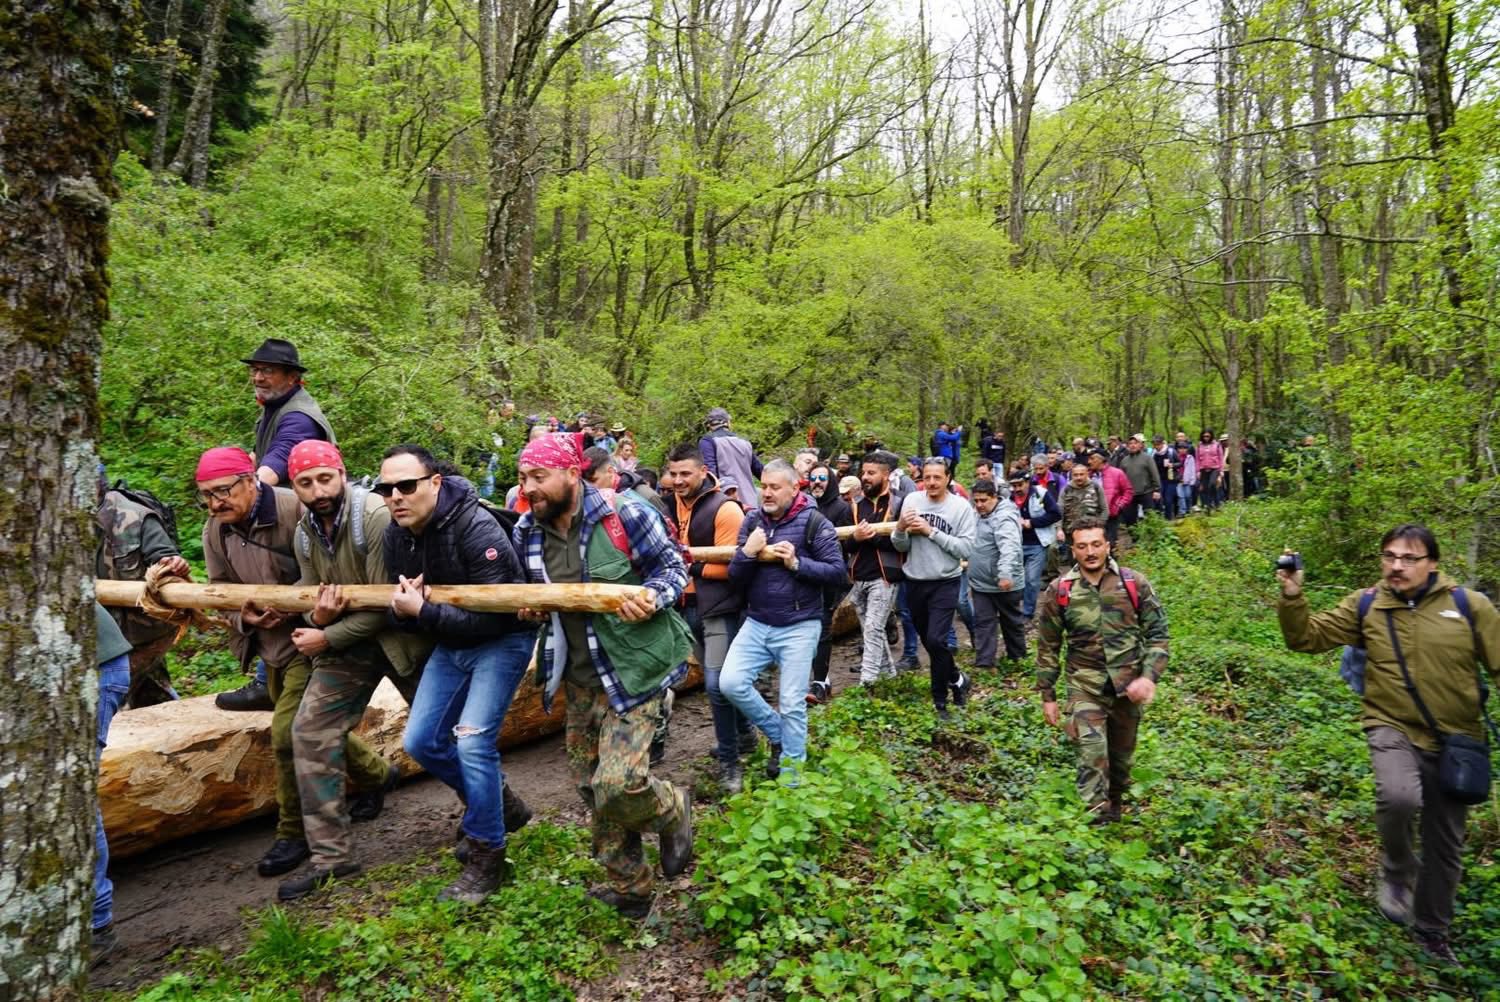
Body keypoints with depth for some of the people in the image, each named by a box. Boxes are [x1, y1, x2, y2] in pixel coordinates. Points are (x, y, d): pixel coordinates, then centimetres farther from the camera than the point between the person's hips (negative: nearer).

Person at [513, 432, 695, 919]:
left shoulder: (624, 515, -15)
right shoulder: (526, 532, 3)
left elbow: (673, 564, -5)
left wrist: (653, 596, -25)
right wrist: (532, 608, -3)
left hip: (634, 669, -6)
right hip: (580, 677, 7)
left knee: (619, 782, -17)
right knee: (591, 787, 13)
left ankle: (674, 811, 20)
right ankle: (627, 887, 34)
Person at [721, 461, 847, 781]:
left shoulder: (814, 522, -7)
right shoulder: (752, 521, 5)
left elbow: (837, 572, -11)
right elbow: (735, 578, 4)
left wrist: (796, 563, -20)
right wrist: (747, 553, -15)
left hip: (798, 627, -4)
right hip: (756, 624, 4)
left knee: (792, 703, 2)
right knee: (731, 683, -8)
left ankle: (791, 773, 21)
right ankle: (778, 735, 16)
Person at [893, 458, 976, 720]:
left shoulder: (961, 507, -9)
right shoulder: (911, 500, -1)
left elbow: (966, 549, -17)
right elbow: (901, 547, 3)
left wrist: (931, 531, -20)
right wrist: (900, 529, -19)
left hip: (945, 583, -4)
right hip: (914, 582, 4)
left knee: (936, 640, -14)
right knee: (926, 640, 15)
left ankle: (940, 699, 8)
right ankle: (956, 680, 37)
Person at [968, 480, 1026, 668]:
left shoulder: (1004, 517, -19)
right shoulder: (978, 516, 11)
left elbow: (1009, 548, -34)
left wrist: (1006, 574, -47)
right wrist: (973, 578, 25)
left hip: (1004, 583, -7)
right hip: (981, 583, 8)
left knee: (1011, 621, 12)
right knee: (982, 623, 5)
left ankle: (1017, 657, 29)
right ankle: (983, 663, 8)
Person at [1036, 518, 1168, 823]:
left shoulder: (1134, 584, -5)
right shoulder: (1059, 591, -6)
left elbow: (1157, 633, 1)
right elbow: (1047, 646, 2)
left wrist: (1149, 676, -14)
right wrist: (1047, 696, 3)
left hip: (1128, 684, 2)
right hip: (1085, 686, -1)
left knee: (1122, 754, 17)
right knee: (1092, 754, -15)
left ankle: (1115, 804, 41)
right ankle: (1097, 823, -10)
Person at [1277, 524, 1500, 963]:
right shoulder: (1365, 606, -3)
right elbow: (1307, 637, -1)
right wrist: (1292, 597, -17)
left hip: (1455, 741, 2)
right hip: (1394, 728, -1)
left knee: (1445, 846, 14)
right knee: (1399, 797, -32)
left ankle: (1432, 931, 37)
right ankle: (1398, 870, 1)